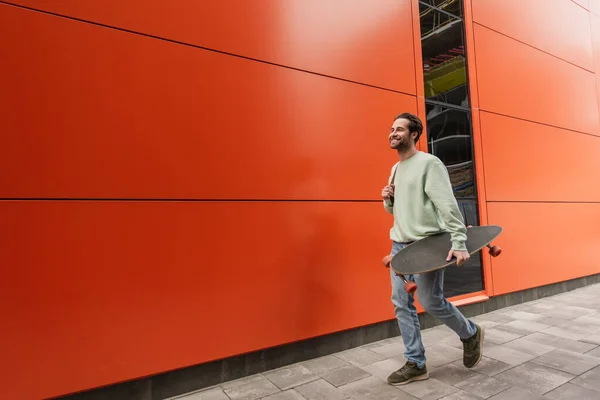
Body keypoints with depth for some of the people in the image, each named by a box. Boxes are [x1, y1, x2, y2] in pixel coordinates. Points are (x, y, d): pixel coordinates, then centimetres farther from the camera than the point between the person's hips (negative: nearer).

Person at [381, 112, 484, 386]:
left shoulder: (429, 163, -9)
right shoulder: (395, 168, 16)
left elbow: (448, 205, -18)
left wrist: (458, 242, -26)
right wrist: (387, 199, 1)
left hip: (426, 244, -7)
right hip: (399, 244, 8)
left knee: (431, 302, -3)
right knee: (401, 304, 5)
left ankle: (471, 334, 28)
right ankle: (416, 364, 18)